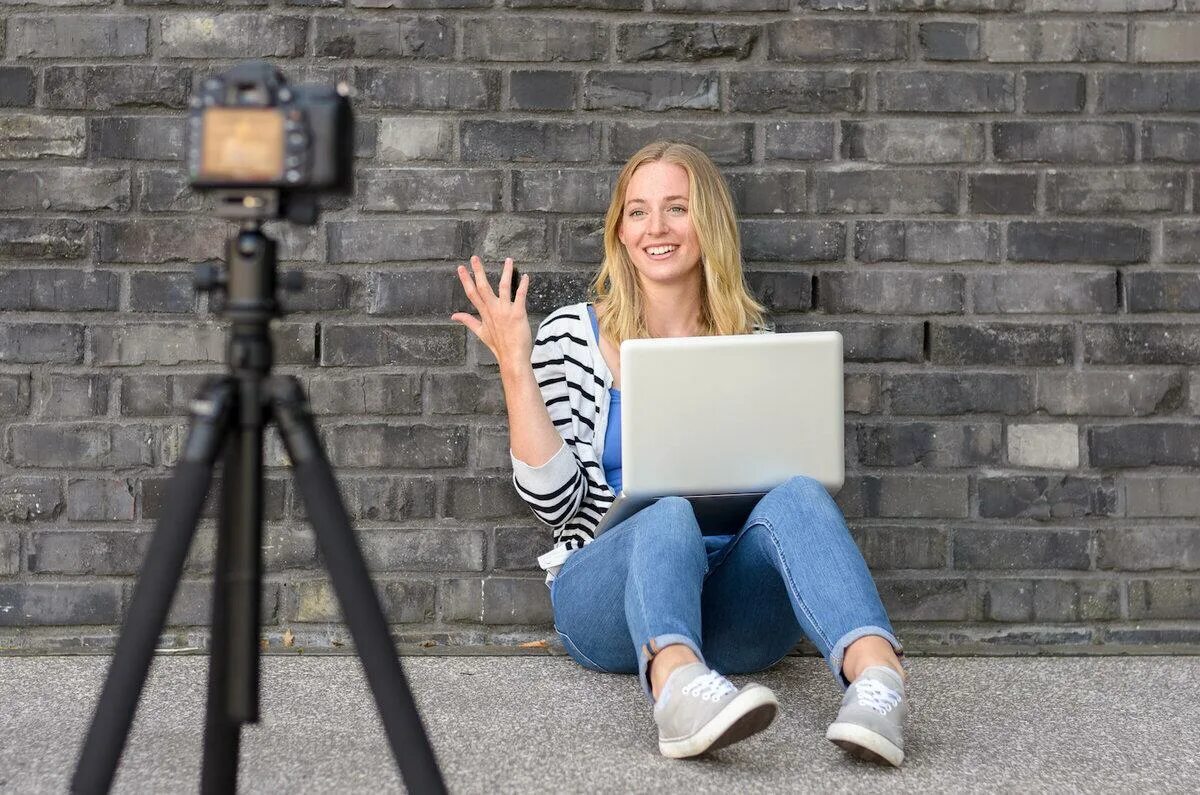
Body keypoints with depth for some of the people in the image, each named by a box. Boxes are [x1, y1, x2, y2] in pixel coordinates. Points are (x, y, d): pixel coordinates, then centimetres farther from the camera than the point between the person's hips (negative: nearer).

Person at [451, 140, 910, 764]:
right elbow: (554, 500, -1)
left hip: (736, 609, 2)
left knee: (796, 494, -28)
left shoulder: (753, 340, 15)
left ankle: (877, 678, -52)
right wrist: (515, 366, -6)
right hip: (609, 592, -2)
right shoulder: (570, 335, 7)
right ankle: (677, 689, -65)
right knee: (668, 515, -35)